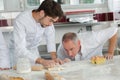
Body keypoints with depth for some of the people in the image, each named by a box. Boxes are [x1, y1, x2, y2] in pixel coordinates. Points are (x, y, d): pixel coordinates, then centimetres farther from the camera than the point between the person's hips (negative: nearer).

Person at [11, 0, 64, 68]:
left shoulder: (48, 19, -16)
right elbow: (20, 50, -37)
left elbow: (51, 39, -5)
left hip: (33, 50, 4)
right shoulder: (20, 21, -32)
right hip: (18, 52, -4)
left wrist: (54, 58, -20)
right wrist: (42, 61, -45)